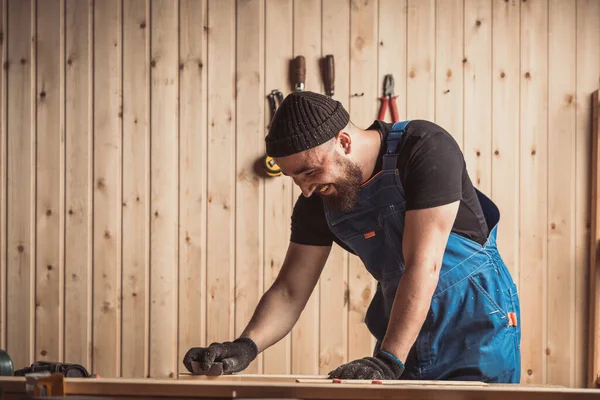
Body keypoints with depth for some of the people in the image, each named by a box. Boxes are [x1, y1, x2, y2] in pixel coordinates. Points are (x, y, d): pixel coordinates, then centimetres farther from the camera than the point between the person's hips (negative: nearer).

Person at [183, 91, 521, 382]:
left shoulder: (426, 149, -21)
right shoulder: (319, 200, -4)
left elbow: (423, 265, -28)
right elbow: (290, 290, -2)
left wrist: (388, 360, -34)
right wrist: (246, 346, -21)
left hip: (476, 331, -5)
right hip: (401, 334, 5)